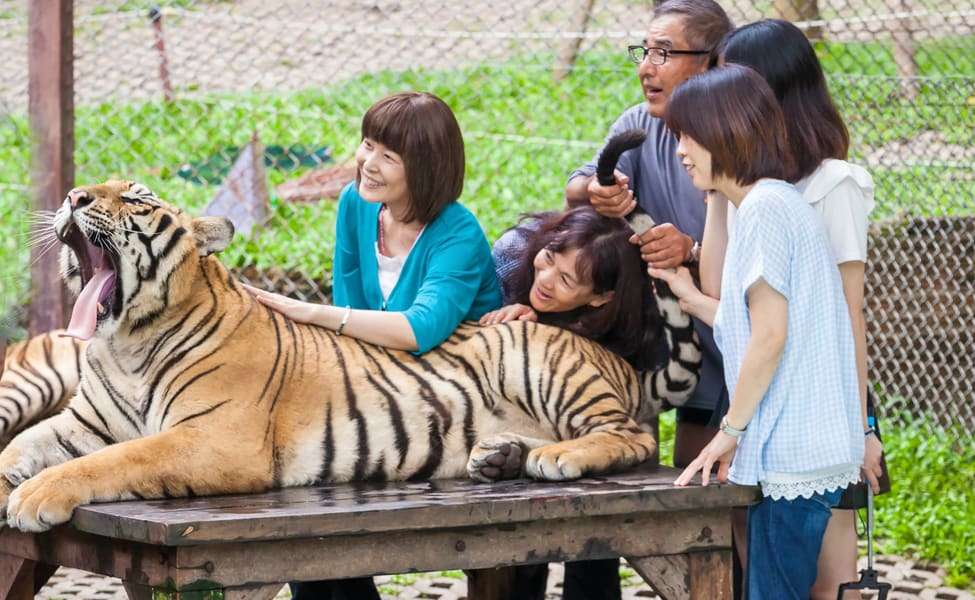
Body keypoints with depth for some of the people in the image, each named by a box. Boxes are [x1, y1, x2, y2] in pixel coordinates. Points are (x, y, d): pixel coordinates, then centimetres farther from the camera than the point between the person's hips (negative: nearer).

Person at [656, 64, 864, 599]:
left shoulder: (764, 207, -12)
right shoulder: (780, 203, 18)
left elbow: (770, 335, -17)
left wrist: (729, 431, -10)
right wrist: (692, 300, 21)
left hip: (789, 455, -10)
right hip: (808, 451, 10)